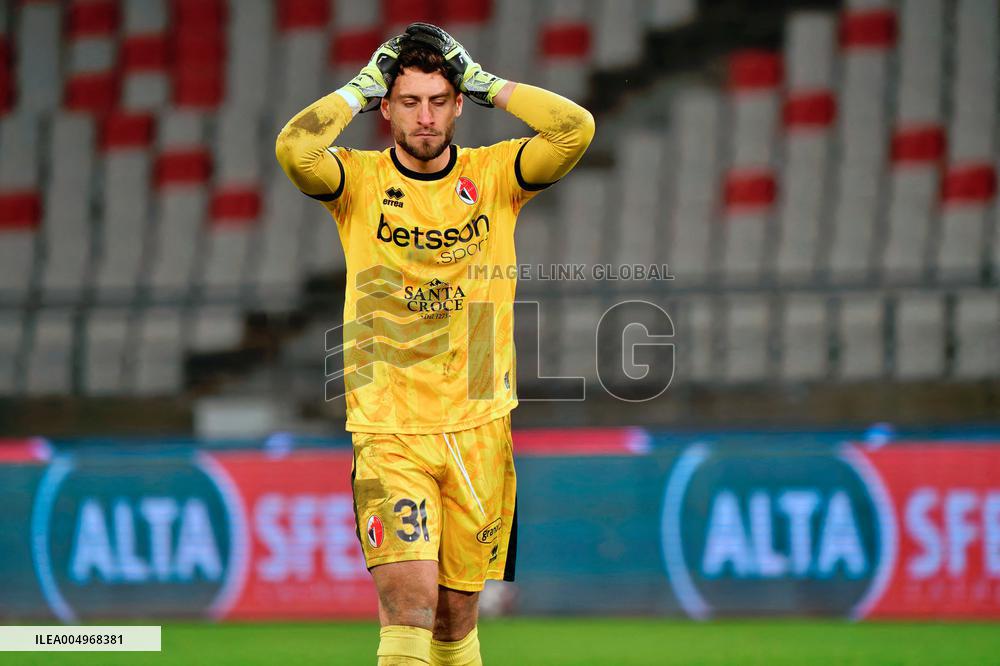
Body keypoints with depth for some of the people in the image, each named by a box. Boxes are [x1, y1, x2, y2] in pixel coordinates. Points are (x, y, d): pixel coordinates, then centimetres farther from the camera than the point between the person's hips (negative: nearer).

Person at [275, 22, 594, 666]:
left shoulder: (492, 174, 5)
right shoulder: (360, 180, 1)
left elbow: (577, 129, -11)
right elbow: (295, 147, -20)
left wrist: (484, 82, -2)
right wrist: (363, 86, -7)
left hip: (479, 430, 2)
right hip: (389, 430, -2)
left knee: (458, 611, 10)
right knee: (410, 599, -18)